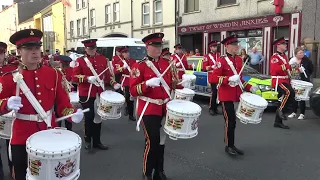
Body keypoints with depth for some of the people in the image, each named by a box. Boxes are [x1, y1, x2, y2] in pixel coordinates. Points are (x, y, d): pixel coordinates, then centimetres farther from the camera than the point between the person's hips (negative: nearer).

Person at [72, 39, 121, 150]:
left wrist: (114, 83, 0)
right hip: (86, 94, -4)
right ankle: (88, 140, 21)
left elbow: (107, 73, 14)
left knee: (98, 116, 10)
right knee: (89, 117, 1)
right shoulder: (80, 61, -4)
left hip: (100, 93, 4)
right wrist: (88, 78, -23)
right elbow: (74, 77, -9)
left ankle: (97, 141, 23)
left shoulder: (103, 59, 7)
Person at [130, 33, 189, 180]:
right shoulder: (139, 66, -9)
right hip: (148, 109, -6)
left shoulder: (166, 63, 9)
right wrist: (148, 83, -29)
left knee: (161, 140, 14)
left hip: (164, 108, 6)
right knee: (152, 141, -7)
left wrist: (181, 81, -2)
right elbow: (133, 90, -14)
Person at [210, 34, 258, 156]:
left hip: (236, 95, 7)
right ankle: (229, 146, 9)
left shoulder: (239, 60, 11)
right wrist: (229, 79, -28)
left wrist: (249, 87, 9)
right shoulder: (221, 61, -12)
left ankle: (231, 145, 26)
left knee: (232, 121, 15)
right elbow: (213, 78, -18)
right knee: (230, 121, -4)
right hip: (226, 96, -7)